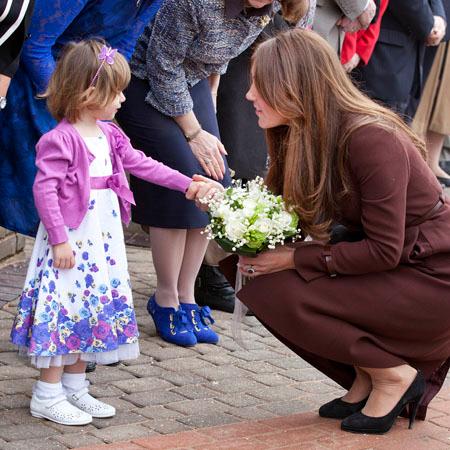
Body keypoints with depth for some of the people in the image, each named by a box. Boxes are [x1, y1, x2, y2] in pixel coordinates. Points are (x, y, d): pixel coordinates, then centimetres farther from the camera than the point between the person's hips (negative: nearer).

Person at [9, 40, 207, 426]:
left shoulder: (109, 134, 9)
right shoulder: (60, 140, -19)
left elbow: (140, 164, 18)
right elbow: (45, 189, -21)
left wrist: (185, 183, 14)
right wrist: (59, 239, -22)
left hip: (101, 239, 9)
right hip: (70, 239, -9)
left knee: (92, 306, 14)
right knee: (65, 308, -5)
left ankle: (75, 388, 25)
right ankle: (48, 395, 5)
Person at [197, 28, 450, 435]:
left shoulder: (370, 139, -24)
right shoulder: (302, 137, 2)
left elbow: (383, 251, -23)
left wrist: (293, 258, -19)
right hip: (386, 273, 9)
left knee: (278, 293, -18)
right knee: (264, 283, -1)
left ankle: (393, 375, -3)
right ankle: (365, 383, 9)